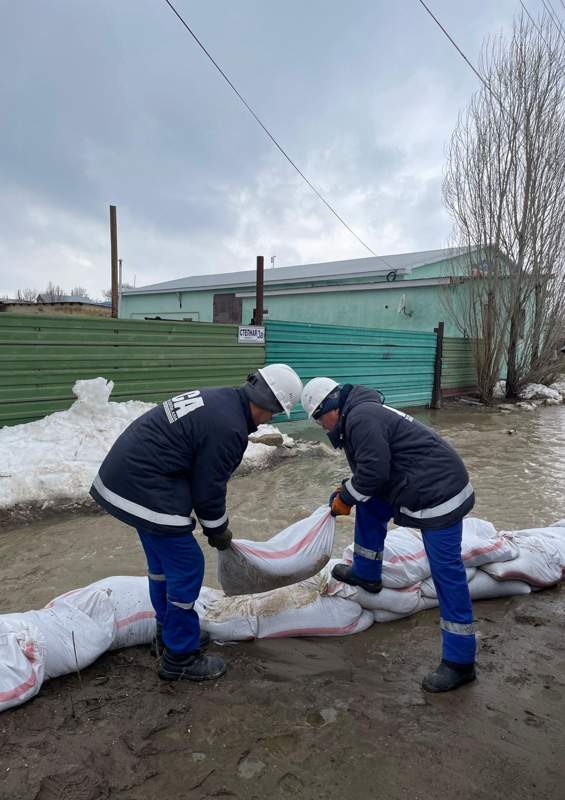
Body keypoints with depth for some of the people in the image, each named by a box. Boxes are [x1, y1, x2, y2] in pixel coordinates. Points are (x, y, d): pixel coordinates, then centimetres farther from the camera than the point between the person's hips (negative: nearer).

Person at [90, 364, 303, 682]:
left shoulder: (219, 399, 10)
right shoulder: (228, 428, -21)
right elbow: (208, 488, -12)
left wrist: (216, 522, 23)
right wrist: (219, 530, 7)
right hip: (146, 489, -11)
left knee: (162, 558, 24)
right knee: (187, 567, 3)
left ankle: (169, 633, 42)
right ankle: (180, 658, 19)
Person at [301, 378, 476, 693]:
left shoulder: (360, 417, -18)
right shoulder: (361, 412, 16)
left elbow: (373, 472, -21)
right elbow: (371, 468, 25)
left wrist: (344, 498, -5)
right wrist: (347, 490, 15)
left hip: (438, 495, -11)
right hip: (432, 486, 11)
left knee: (447, 572, -4)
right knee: (369, 509, 21)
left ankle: (460, 662, 6)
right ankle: (367, 574, 37)